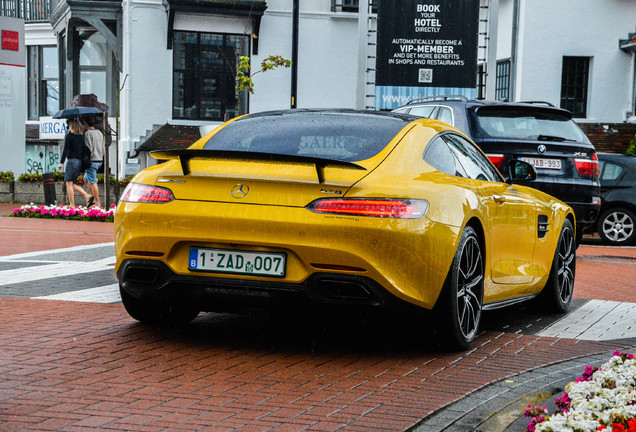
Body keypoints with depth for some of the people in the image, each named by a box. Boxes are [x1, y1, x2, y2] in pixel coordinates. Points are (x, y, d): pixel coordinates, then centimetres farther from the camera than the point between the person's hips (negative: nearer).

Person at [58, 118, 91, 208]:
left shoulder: (69, 136, -8)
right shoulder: (82, 136, 9)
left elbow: (66, 150, -12)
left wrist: (61, 162, -9)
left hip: (72, 160, -7)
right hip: (80, 161, 7)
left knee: (69, 183, -2)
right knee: (72, 183, 17)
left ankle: (72, 205, -6)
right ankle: (86, 195, 0)